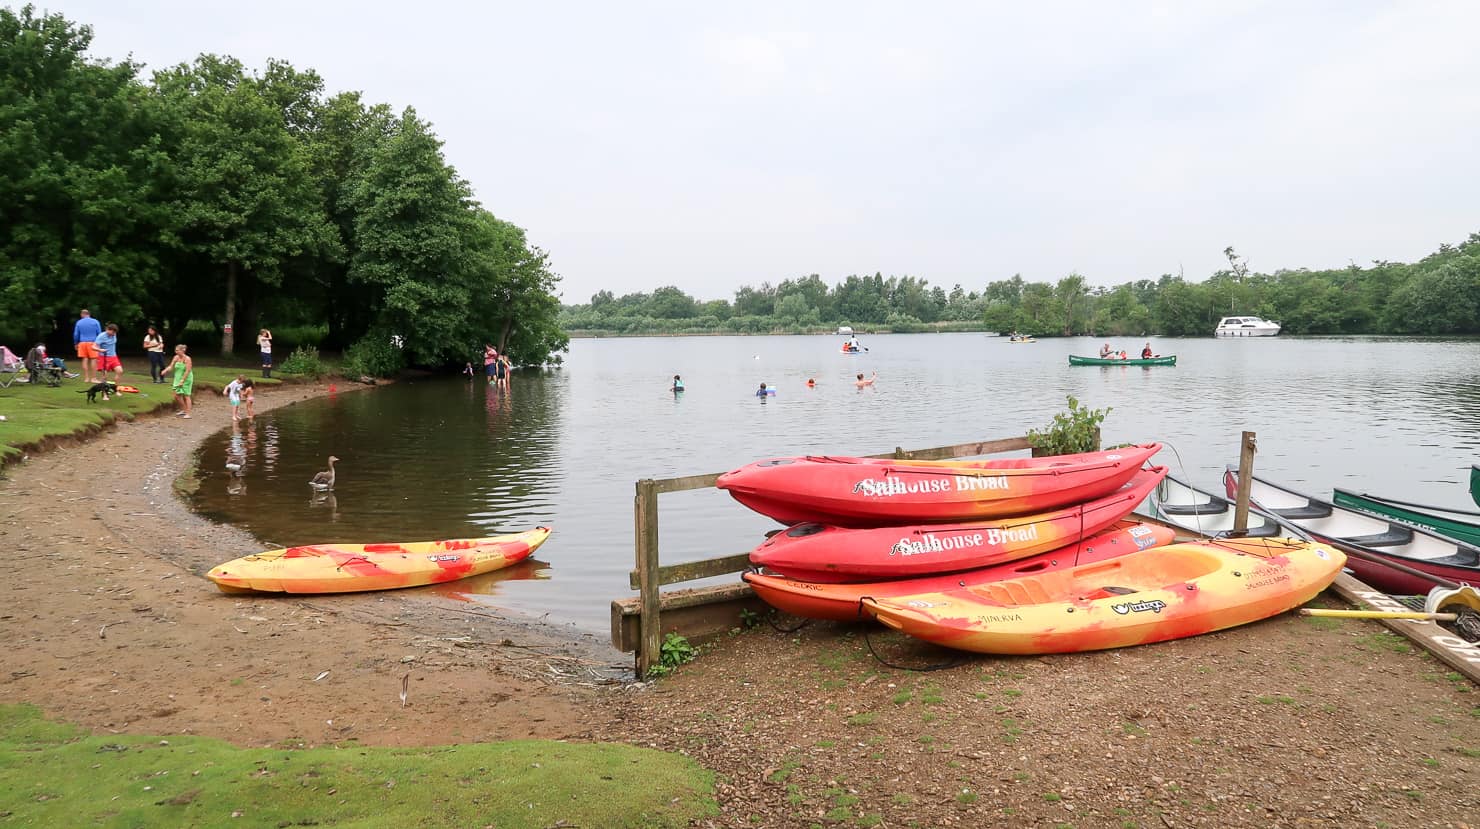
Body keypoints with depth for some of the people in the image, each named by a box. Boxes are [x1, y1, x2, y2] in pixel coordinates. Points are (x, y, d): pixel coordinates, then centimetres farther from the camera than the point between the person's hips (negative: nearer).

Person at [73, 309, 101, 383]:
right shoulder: (95, 322, 1)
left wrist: (76, 344, 22)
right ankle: (93, 378, -6)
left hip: (82, 343, 3)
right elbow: (99, 333, 1)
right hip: (93, 343, -3)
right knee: (93, 360, -3)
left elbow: (76, 334, 9)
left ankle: (86, 378, 7)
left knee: (85, 360, 6)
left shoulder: (79, 322, 7)